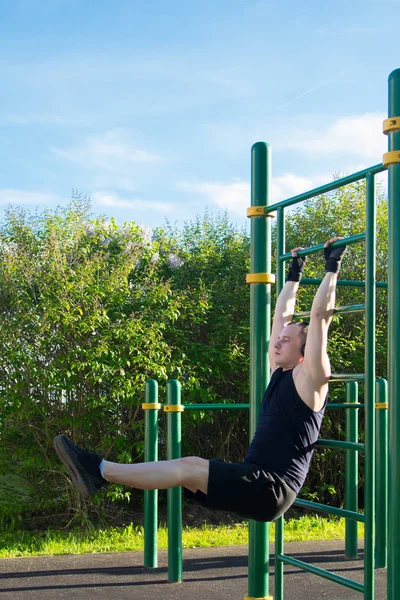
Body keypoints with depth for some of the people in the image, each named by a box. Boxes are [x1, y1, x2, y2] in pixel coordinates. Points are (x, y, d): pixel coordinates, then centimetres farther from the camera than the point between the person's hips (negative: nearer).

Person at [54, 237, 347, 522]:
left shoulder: (309, 379, -6)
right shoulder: (280, 374, 16)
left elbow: (320, 316, -12)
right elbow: (283, 316, 25)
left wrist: (332, 266, -7)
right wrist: (294, 273, 32)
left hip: (274, 489, -9)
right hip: (256, 482, 9)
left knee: (190, 467, -21)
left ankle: (102, 471, -21)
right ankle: (100, 472, -8)